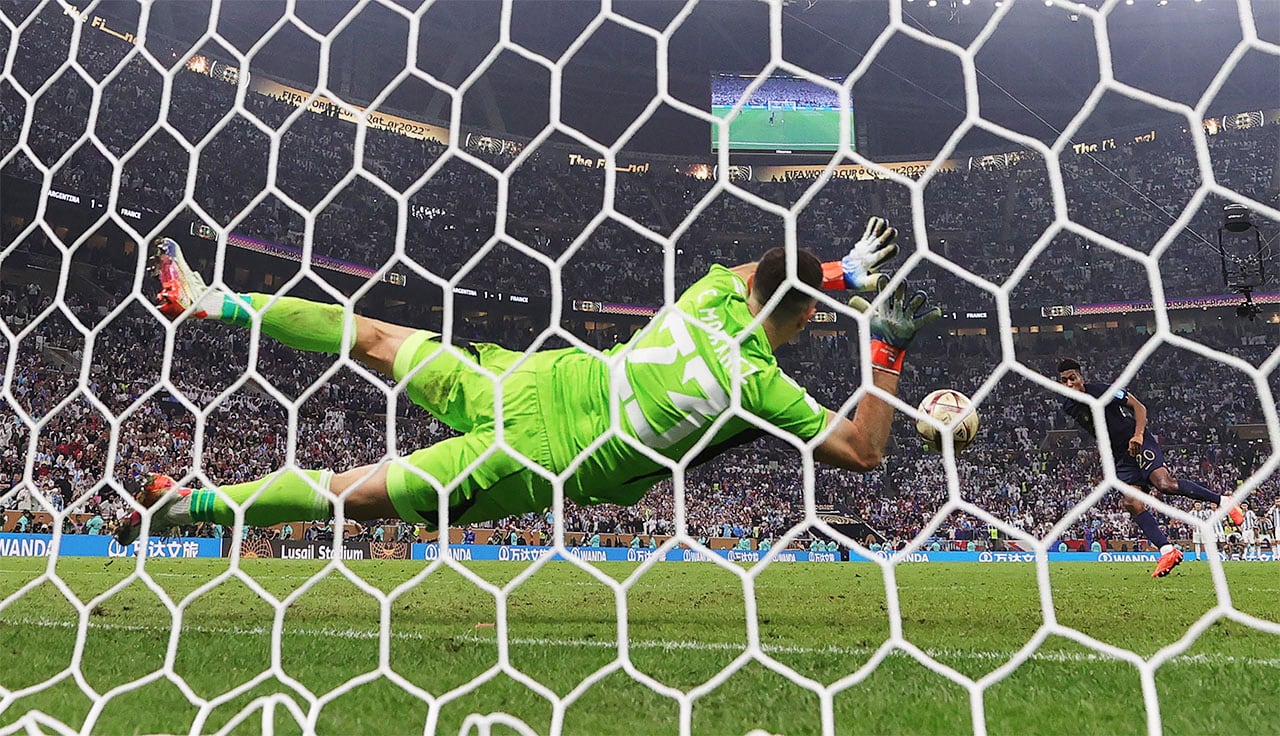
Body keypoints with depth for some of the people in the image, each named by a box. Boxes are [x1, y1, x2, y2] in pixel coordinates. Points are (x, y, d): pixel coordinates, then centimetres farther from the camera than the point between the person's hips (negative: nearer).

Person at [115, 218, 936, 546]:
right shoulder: (762, 386, -14)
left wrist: (842, 274, 22)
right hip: (546, 460, -3)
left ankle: (208, 301, 29)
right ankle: (191, 502, 15)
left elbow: (758, 270, 23)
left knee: (374, 337, 19)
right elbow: (862, 452, -6)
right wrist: (889, 352, 0)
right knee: (364, 495, 7)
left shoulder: (716, 294, -2)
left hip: (545, 379, 3)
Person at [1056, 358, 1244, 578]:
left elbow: (1138, 406, -6)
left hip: (1139, 444, -5)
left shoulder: (1102, 391, -13)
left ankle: (1223, 500, -7)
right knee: (1131, 503, -10)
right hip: (1121, 457, 5)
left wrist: (1137, 435, -20)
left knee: (1164, 484, -26)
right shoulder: (1069, 407, 3)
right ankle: (1167, 551, -9)